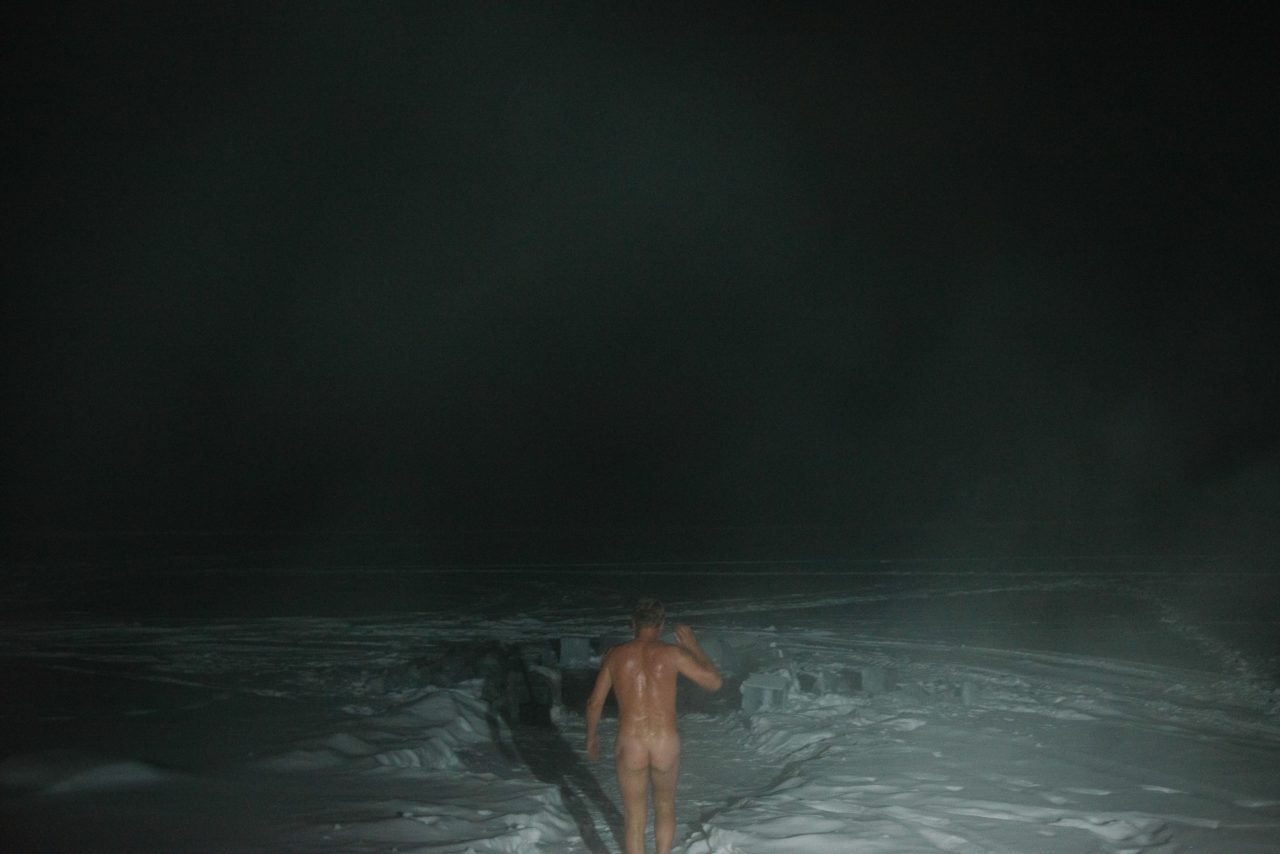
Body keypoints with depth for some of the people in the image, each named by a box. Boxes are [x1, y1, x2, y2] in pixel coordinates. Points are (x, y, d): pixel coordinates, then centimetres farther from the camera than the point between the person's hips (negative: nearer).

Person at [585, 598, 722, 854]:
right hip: (666, 744, 0)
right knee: (665, 804, 28)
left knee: (635, 821, 11)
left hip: (629, 746, 0)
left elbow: (595, 703, 6)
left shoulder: (614, 655, 0)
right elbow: (714, 682, 1)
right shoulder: (672, 652, -6)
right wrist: (694, 647, 13)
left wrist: (591, 737, 23)